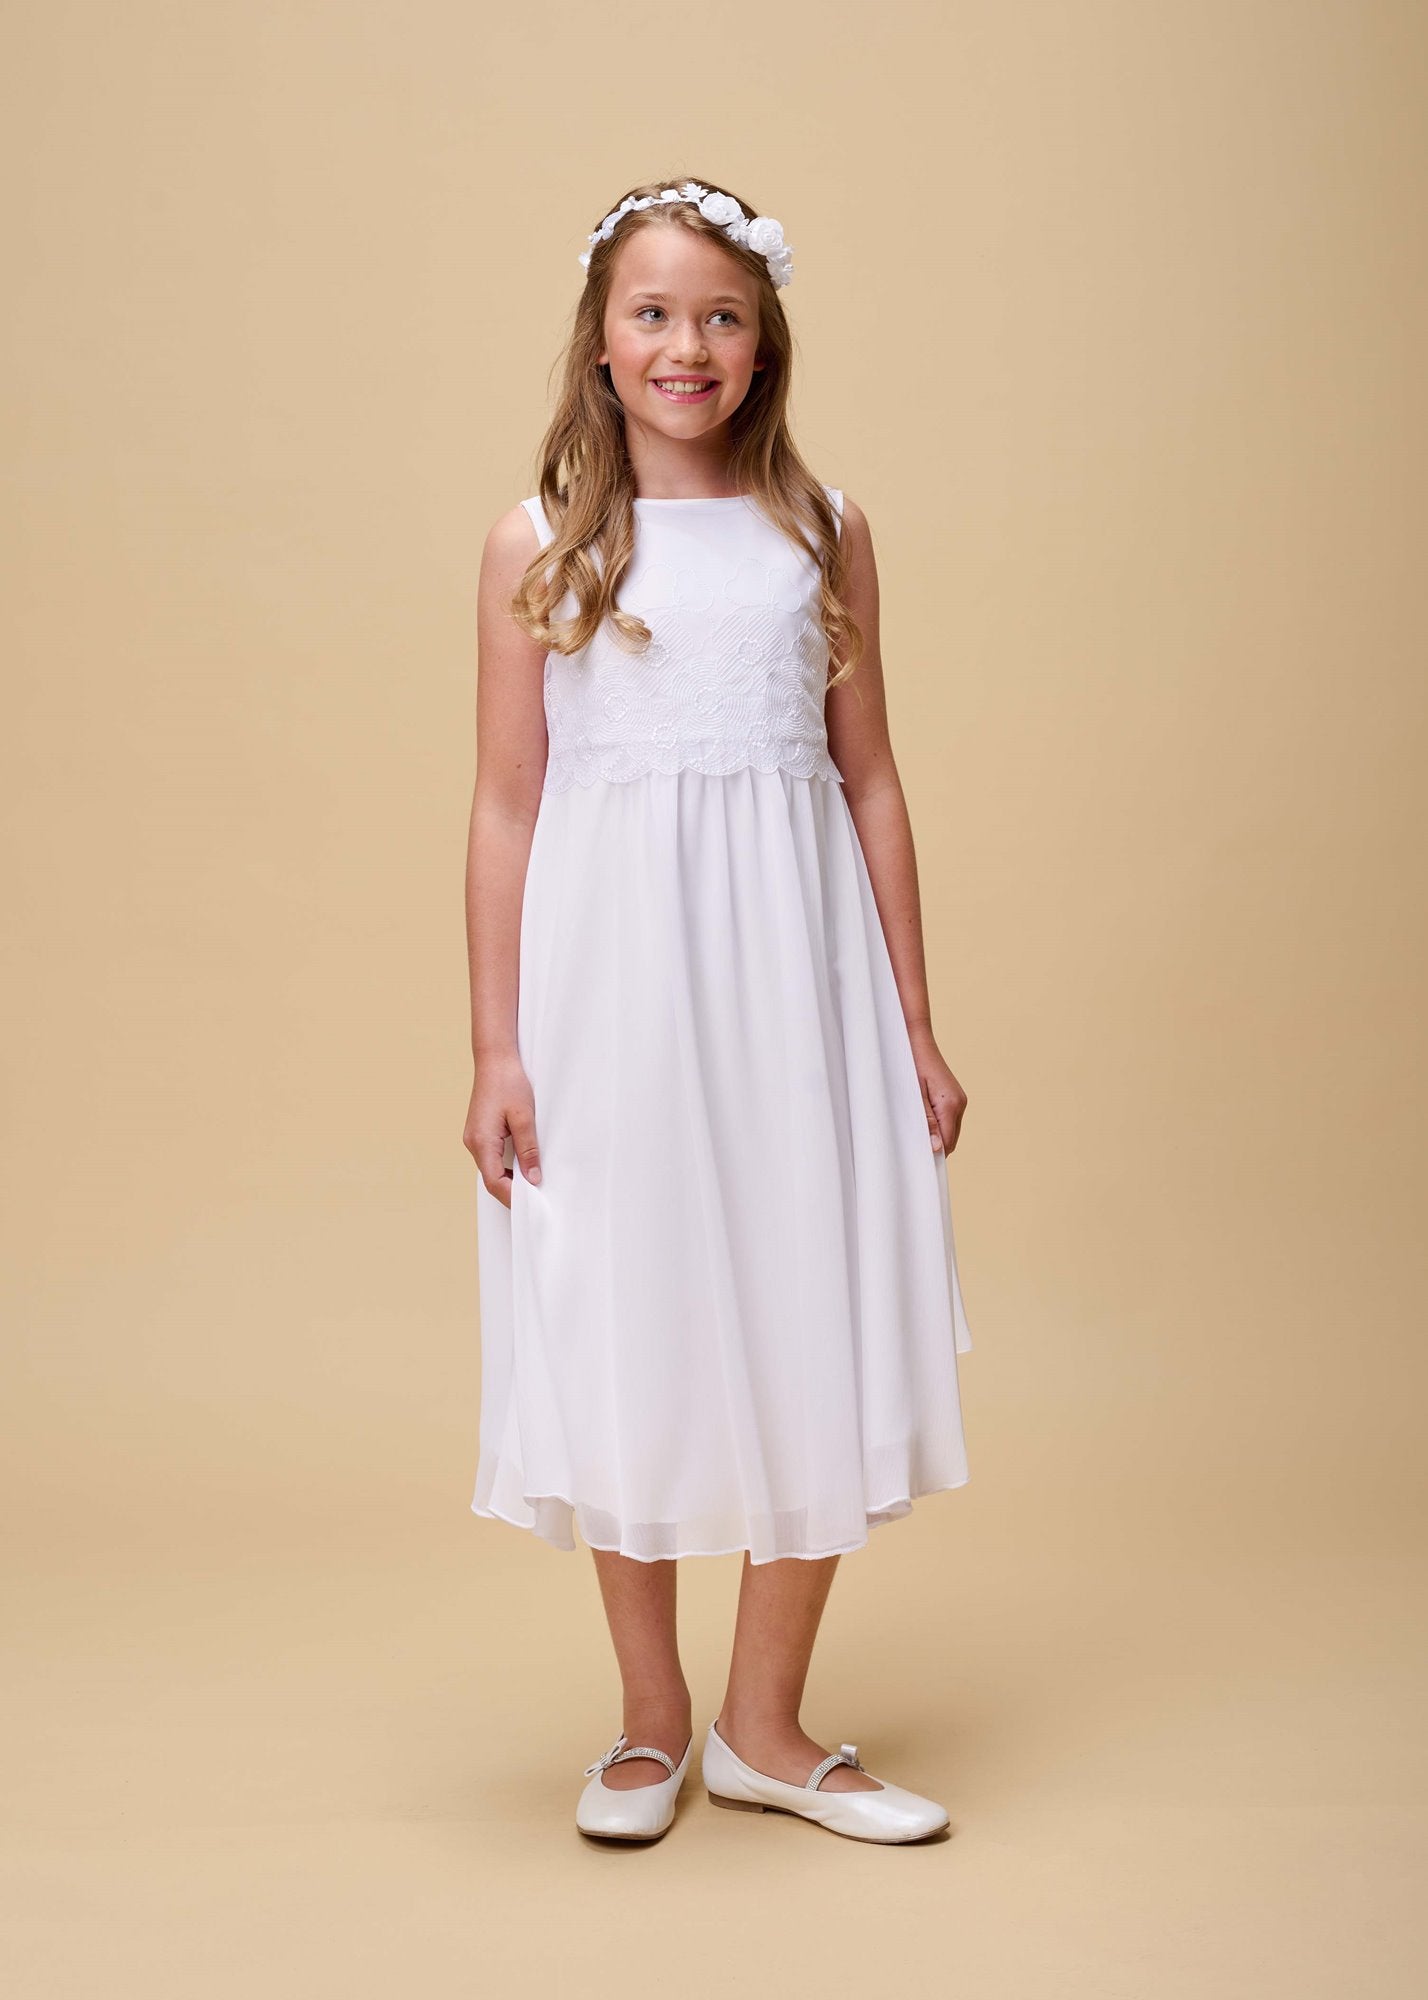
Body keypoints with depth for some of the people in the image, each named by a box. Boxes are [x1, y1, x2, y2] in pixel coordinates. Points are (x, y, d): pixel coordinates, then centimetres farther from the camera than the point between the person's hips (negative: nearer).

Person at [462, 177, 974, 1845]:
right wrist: (494, 1051, -4)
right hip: (607, 978, -1)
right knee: (625, 1343, 7)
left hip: (792, 974, 2)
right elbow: (505, 809, 1)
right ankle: (651, 1721, 25)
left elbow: (870, 784, 8)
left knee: (816, 1345, 5)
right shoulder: (539, 547, 1)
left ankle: (764, 1724, 23)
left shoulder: (823, 532, 6)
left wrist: (914, 1023, 6)